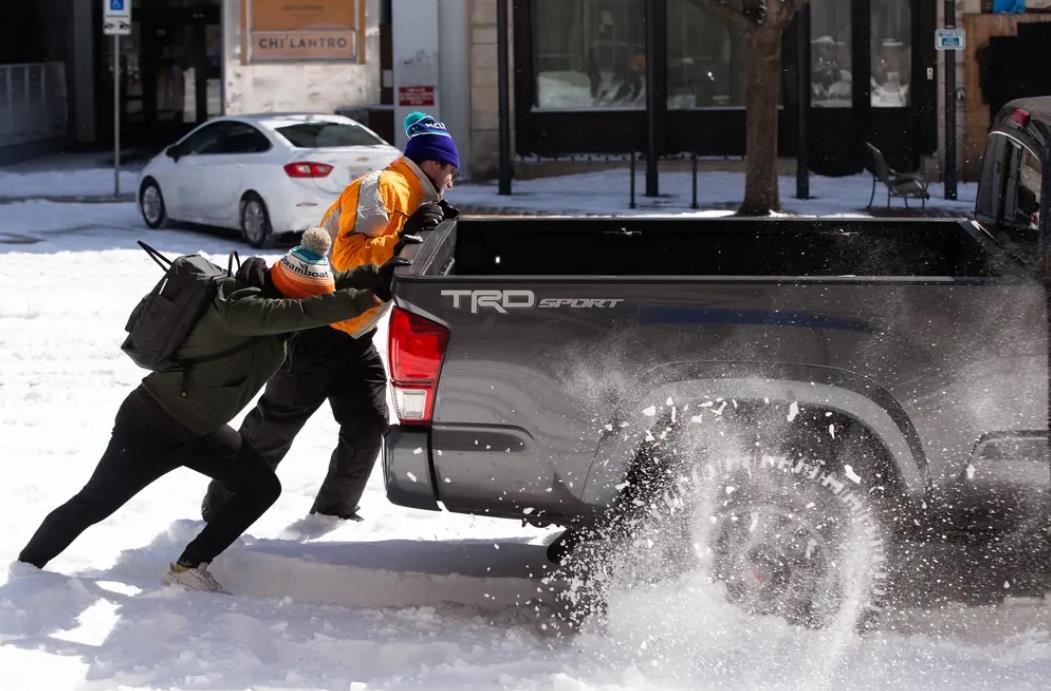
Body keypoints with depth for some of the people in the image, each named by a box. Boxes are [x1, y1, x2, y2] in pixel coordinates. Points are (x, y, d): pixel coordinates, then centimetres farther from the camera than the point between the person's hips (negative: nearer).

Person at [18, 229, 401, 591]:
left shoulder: (272, 298, -7)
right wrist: (365, 298, -43)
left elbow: (335, 284, -6)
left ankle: (189, 568, 7)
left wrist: (385, 274, -21)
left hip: (200, 429, 9)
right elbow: (306, 311, -44)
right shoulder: (236, 308, -32)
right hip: (153, 425, -8)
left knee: (262, 487, 0)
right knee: (93, 504, 1)